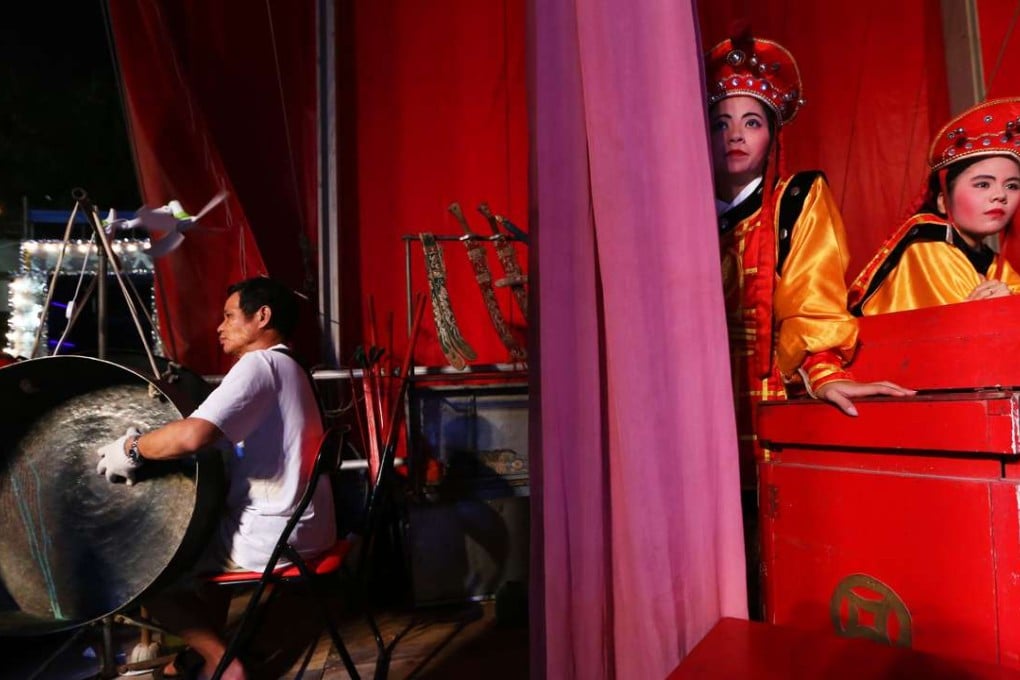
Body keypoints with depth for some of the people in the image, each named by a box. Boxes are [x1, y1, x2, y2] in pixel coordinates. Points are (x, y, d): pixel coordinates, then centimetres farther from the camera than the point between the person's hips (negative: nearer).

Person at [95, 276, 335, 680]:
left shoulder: (259, 363, -16)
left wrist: (131, 448, -13)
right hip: (300, 529, 9)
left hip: (275, 537, -9)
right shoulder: (288, 369, 16)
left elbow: (193, 435, -29)